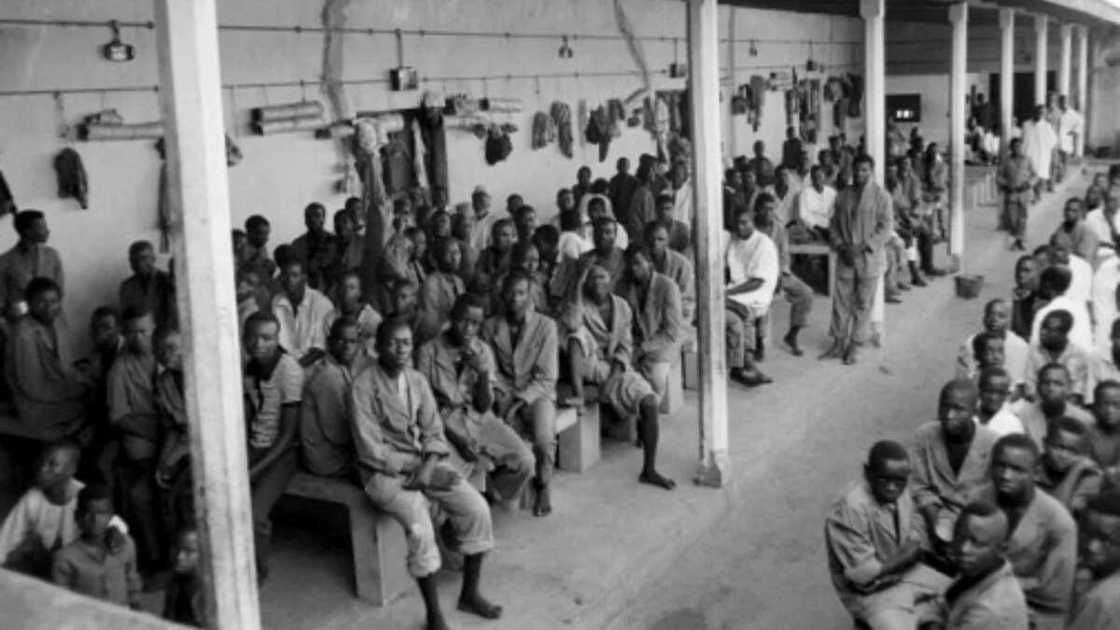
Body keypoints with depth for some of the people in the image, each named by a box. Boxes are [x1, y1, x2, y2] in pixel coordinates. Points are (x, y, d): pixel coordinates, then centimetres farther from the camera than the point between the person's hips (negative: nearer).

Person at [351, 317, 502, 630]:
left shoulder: (417, 380, 5)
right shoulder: (364, 385, -13)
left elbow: (433, 432, 5)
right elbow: (370, 449, -17)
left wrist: (428, 466, -14)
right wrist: (412, 468, -18)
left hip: (424, 462, 6)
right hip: (384, 471, -6)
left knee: (477, 508, -12)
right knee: (420, 527, -30)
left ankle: (470, 593, 6)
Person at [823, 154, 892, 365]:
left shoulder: (880, 195, -4)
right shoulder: (843, 195, 9)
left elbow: (885, 227, -8)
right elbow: (834, 224, 11)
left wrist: (863, 247, -16)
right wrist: (841, 245, -6)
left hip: (868, 258, -3)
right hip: (845, 257, 4)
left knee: (863, 304, 3)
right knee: (841, 300, 5)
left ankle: (855, 346, 11)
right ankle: (838, 343, 15)